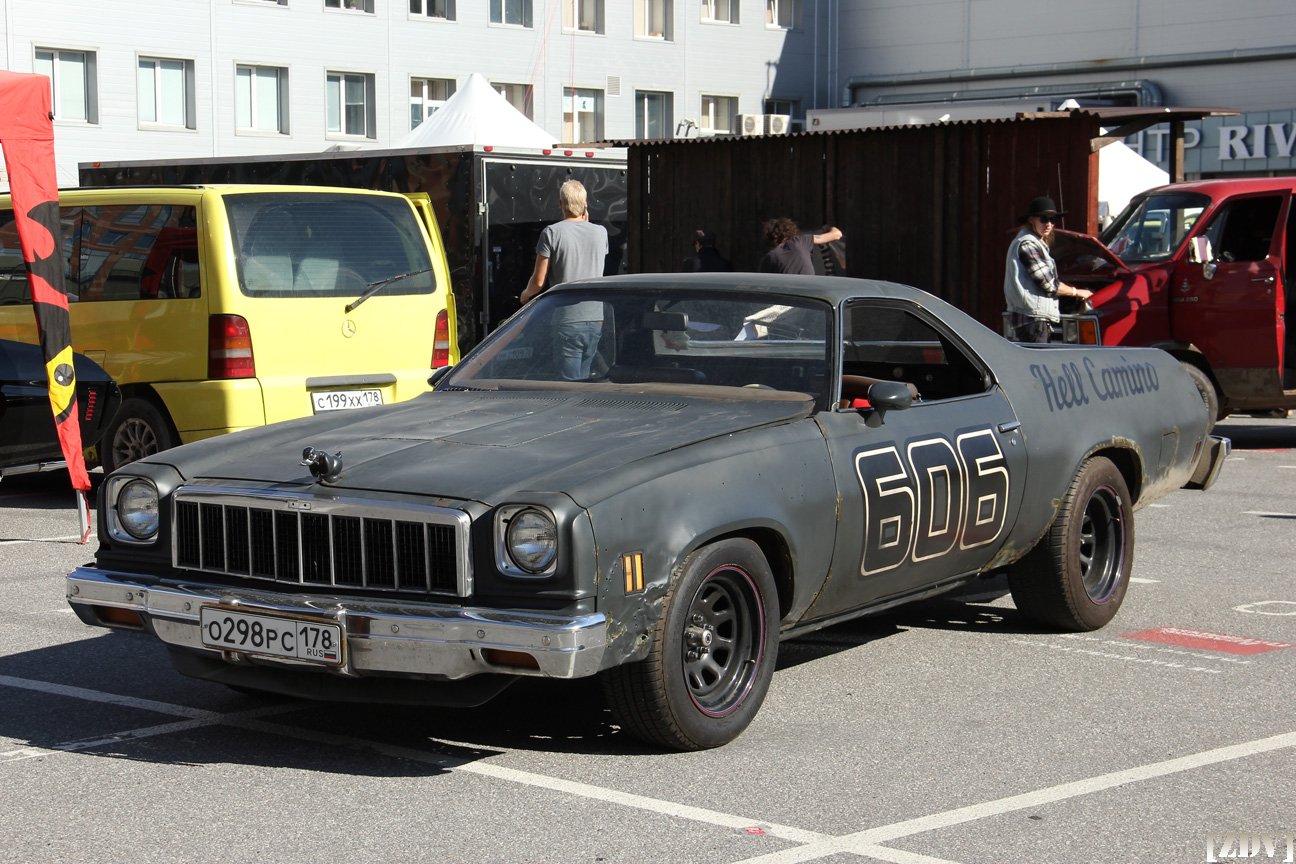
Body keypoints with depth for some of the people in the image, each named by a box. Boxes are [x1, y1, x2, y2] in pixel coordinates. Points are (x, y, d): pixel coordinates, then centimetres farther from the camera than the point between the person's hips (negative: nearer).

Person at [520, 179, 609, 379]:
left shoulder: (552, 233, -8)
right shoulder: (601, 232, 5)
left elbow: (538, 281, -6)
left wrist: (525, 295, 17)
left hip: (567, 322, -4)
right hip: (596, 320, 5)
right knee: (585, 383, 14)